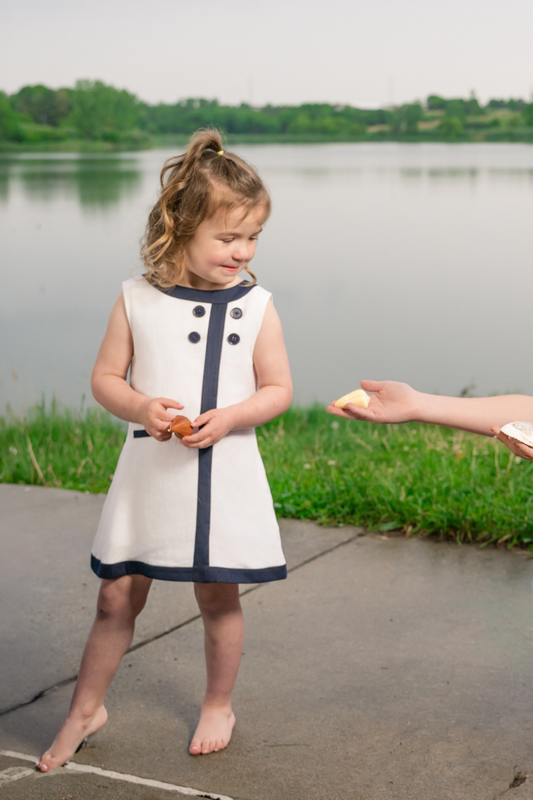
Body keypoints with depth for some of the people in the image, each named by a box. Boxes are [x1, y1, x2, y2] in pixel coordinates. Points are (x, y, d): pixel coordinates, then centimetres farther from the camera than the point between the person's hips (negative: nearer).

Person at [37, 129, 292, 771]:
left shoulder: (256, 306, -2)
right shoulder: (137, 300, -3)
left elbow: (278, 389, 1)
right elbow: (105, 377, 2)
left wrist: (230, 416, -17)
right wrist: (139, 407, -18)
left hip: (224, 474, 0)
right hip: (149, 471, 0)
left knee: (218, 597, 10)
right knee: (117, 596, 6)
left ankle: (218, 705, 34)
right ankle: (85, 708, 26)